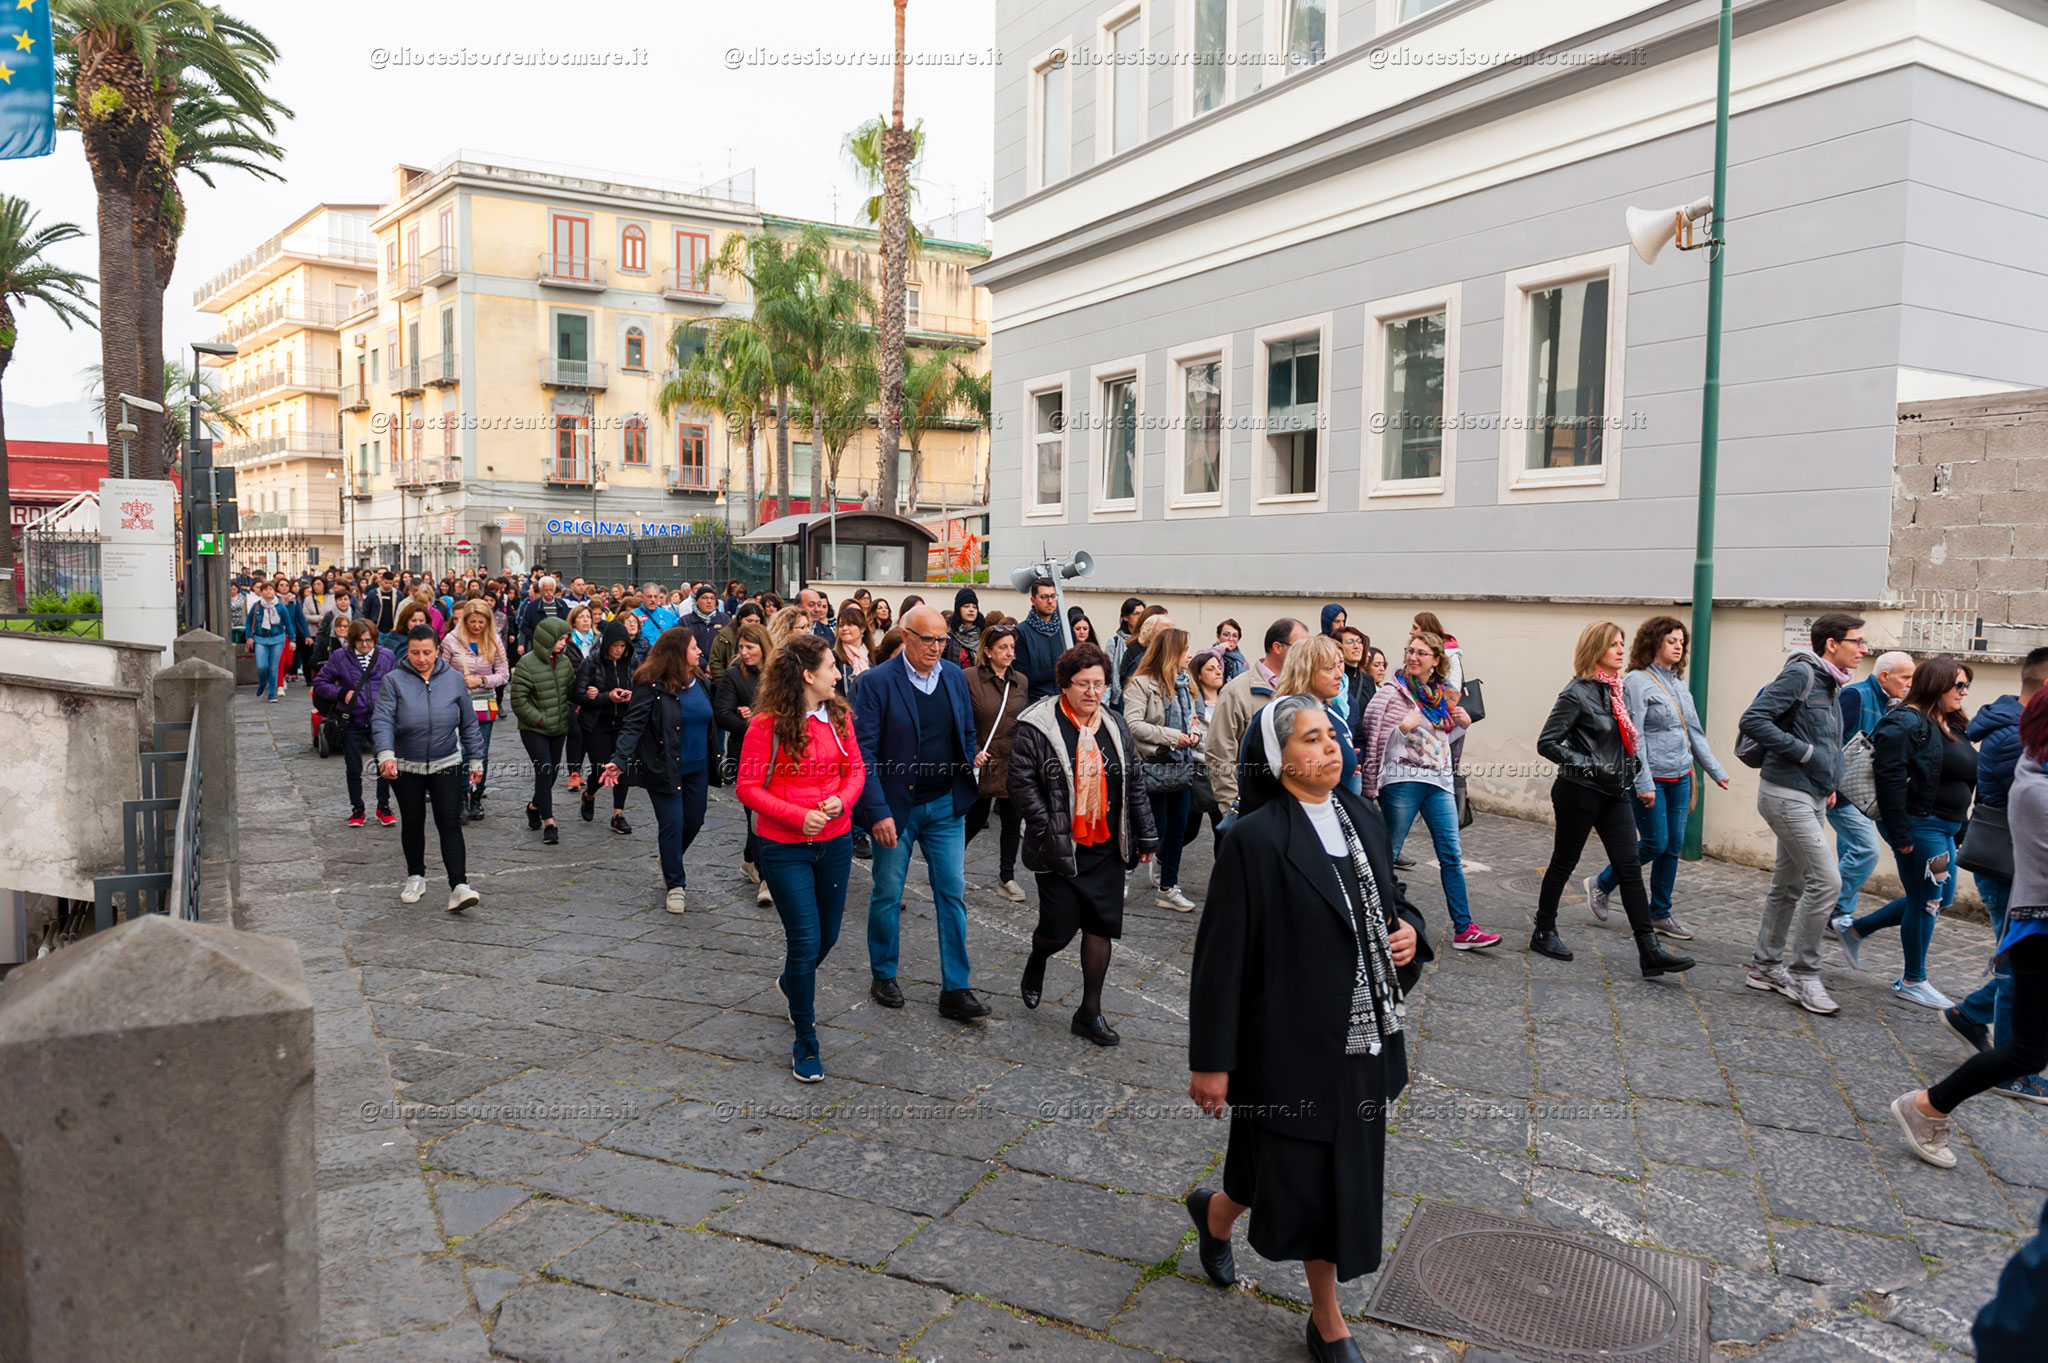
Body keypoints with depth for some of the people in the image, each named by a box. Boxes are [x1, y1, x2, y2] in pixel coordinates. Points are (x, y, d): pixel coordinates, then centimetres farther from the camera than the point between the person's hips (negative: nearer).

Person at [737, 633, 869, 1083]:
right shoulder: (767, 725, -14)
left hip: (835, 842, 5)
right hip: (785, 848, -5)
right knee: (805, 941, -6)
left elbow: (855, 770, 9)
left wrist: (841, 800, -12)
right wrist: (798, 816, -20)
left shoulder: (839, 716, 2)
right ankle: (805, 1044, 11)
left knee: (827, 936, 17)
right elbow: (748, 788, -12)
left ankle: (792, 984, 51)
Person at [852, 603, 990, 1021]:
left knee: (952, 894, 3)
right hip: (896, 807, -4)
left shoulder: (954, 676, 4)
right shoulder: (877, 681, -12)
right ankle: (883, 977, 29)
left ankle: (955, 990, 11)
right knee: (888, 895, 10)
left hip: (945, 805, 4)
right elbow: (864, 751, -13)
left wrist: (973, 756, -5)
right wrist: (877, 812, -18)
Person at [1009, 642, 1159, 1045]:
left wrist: (1146, 835, 13)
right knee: (1060, 928, -1)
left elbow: (1135, 783, 14)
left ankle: (1090, 1013, 16)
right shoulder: (1037, 726, -10)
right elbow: (1020, 782, -10)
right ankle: (1035, 964, 36)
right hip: (1059, 848, -5)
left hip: (1106, 847, 5)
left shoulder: (1115, 726, 8)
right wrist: (1047, 830, -15)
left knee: (1101, 927, 4)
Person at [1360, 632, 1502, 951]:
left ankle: (1464, 929, 5)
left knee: (1452, 854, 2)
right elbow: (1374, 737, -6)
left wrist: (1463, 724, 8)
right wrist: (1403, 727, -21)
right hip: (1402, 779, -5)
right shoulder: (1392, 692, -3)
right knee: (1388, 854, 0)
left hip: (1439, 781, 5)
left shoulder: (1443, 695, 14)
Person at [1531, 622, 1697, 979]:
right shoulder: (1577, 693, -13)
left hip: (1614, 793, 7)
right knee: (1563, 863, 7)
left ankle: (1650, 950, 0)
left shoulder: (1616, 689, 9)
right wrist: (1589, 766, -19)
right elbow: (1547, 743, -15)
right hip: (1580, 792, -7)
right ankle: (1544, 932, 22)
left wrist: (1633, 762, 10)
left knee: (1630, 868, 1)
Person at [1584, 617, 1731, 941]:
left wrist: (1716, 771, 17)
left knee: (1673, 846, 7)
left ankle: (1660, 915, 17)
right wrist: (1644, 783, -19)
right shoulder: (1637, 682, -10)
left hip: (1680, 777, 7)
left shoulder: (1679, 683, 13)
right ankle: (1601, 885, 14)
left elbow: (1694, 731, 19)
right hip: (1652, 777, -7)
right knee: (1655, 843, -7)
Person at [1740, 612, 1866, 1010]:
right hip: (1787, 795, -10)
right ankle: (1804, 975, -2)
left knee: (1789, 886, 14)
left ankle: (1766, 967, 23)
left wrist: (1829, 783, 13)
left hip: (1811, 798, 10)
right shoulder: (1800, 674, -13)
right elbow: (1752, 721, -21)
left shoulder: (1828, 683, 14)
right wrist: (1804, 752, -19)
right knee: (1826, 880, -12)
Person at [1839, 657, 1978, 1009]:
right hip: (1918, 826, -10)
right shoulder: (1907, 723, -16)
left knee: (1939, 900, 15)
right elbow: (1890, 780, -21)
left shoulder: (1954, 726, 13)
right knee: (1927, 900, 0)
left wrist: (1960, 832, 14)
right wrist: (1901, 836, -23)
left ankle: (1854, 929, 25)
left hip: (1944, 828, 10)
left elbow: (1965, 778, 19)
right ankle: (1913, 982, 16)